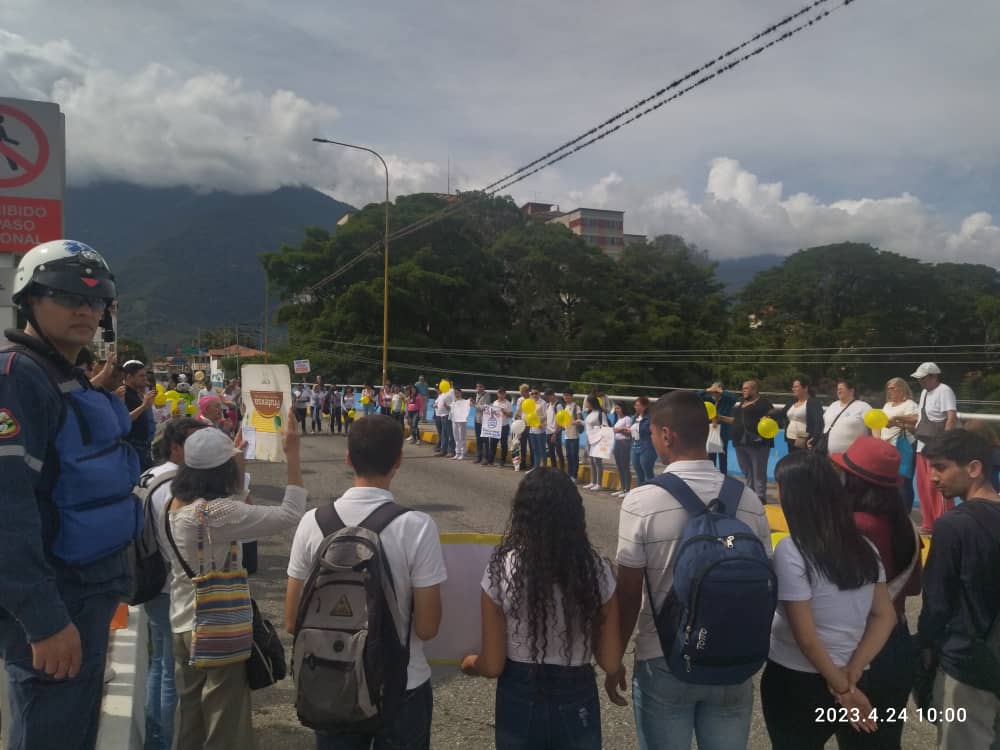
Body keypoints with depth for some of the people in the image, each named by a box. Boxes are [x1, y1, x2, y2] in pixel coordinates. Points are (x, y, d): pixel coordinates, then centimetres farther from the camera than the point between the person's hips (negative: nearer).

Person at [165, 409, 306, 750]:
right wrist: (292, 453, -23)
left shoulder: (177, 504, 0)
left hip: (183, 624, 8)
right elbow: (290, 515, -25)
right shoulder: (218, 513, -26)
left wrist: (235, 456, 17)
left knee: (189, 719, 22)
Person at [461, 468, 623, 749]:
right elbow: (611, 663, -7)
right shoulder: (598, 570, -13)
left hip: (519, 702, -1)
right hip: (577, 703, 1)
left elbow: (493, 666, -10)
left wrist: (469, 662, 11)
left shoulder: (502, 569, -16)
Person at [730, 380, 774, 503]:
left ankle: (760, 497, 0)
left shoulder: (763, 402, -4)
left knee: (758, 473, -3)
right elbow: (736, 420, 23)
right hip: (741, 442, 7)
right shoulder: (741, 402, 17)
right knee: (747, 473, 14)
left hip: (757, 443, -7)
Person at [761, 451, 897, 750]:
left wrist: (841, 687, -9)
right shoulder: (864, 545, 0)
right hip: (846, 678, 5)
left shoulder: (790, 551, -19)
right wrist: (851, 674, -4)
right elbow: (885, 616, 2)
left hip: (795, 681, -5)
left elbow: (806, 636, -19)